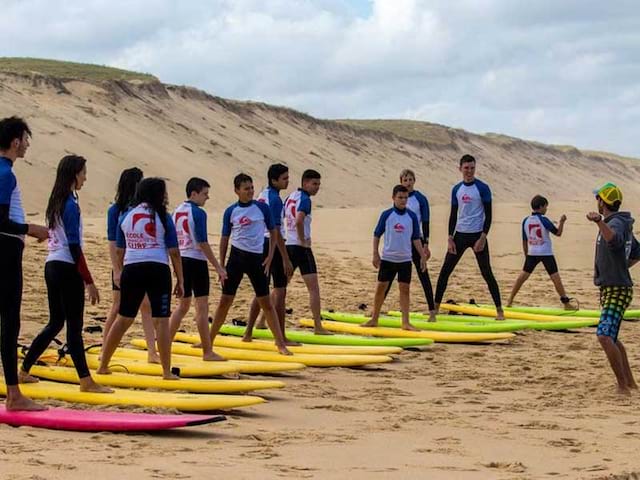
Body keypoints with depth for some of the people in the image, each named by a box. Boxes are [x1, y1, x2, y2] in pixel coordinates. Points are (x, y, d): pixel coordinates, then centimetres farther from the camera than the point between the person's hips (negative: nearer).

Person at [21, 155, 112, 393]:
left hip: (52, 266, 9)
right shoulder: (71, 204, -13)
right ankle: (86, 381, -3)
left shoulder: (56, 202, 13)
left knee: (55, 323, 16)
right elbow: (74, 247, -17)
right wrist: (89, 282, -15)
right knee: (74, 326, -6)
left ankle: (24, 370, 19)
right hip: (67, 269, -9)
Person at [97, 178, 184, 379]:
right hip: (158, 270, -4)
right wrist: (180, 280, 3)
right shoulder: (162, 217, -1)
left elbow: (119, 250, 15)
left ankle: (103, 365, 19)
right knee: (161, 320, -1)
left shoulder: (126, 216, 10)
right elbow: (174, 252, -3)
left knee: (123, 319, 14)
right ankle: (167, 372, -1)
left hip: (131, 269, 4)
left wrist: (119, 272, 29)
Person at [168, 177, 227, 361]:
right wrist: (218, 267, -13)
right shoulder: (198, 213, -12)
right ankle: (207, 352, -1)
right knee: (202, 307, -3)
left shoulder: (176, 211, 11)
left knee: (183, 305, 18)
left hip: (181, 261, 8)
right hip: (196, 261, -8)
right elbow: (202, 243, -16)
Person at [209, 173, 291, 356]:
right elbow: (225, 238, 8)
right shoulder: (231, 211, 2)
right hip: (236, 257, 1)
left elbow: (273, 232, 7)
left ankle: (280, 343, 6)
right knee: (225, 301, 2)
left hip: (256, 258, 0)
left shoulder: (262, 208, 0)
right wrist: (221, 265, 4)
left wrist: (270, 257, -1)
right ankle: (209, 340, 10)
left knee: (266, 302, 1)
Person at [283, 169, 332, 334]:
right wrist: (303, 240, -17)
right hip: (301, 248, -8)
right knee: (314, 288, -5)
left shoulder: (290, 197, 13)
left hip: (287, 245, 8)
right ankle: (318, 327, -8)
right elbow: (299, 221, -28)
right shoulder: (305, 199, -12)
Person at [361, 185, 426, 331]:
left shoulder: (412, 216, 1)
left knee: (404, 289, 0)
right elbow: (377, 235, 3)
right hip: (387, 258, -1)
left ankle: (405, 322, 4)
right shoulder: (386, 215, -3)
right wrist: (375, 254, -3)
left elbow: (416, 238, 6)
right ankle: (374, 319, 13)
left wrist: (423, 256, 3)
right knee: (381, 287, 3)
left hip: (405, 259, 1)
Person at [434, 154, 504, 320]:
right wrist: (450, 238, 3)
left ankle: (499, 310, 2)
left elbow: (488, 215, -6)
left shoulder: (482, 188, -5)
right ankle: (435, 308, 10)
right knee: (445, 271, 3)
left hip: (477, 235, -4)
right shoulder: (456, 189, 9)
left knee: (487, 273, -3)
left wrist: (483, 238, -14)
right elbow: (453, 214, 12)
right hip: (460, 235, 4)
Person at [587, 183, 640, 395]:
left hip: (617, 290, -11)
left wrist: (600, 222, -57)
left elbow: (614, 240, -42)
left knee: (604, 336, -21)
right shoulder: (622, 224, 15)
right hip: (610, 288, 11)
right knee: (612, 338, 21)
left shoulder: (616, 223, -16)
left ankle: (623, 386, -20)